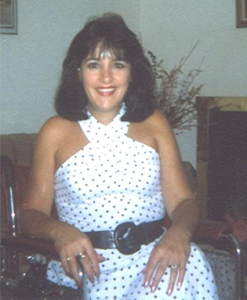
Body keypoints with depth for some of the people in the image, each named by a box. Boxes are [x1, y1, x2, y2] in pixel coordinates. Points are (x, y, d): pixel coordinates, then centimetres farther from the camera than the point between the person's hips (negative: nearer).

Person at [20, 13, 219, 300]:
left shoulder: (155, 124, 10)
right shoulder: (56, 131, 5)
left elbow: (182, 201, 6)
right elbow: (32, 213, 6)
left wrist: (179, 233, -17)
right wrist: (58, 231, -17)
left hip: (156, 255, 3)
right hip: (92, 264, -2)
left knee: (189, 269, -31)